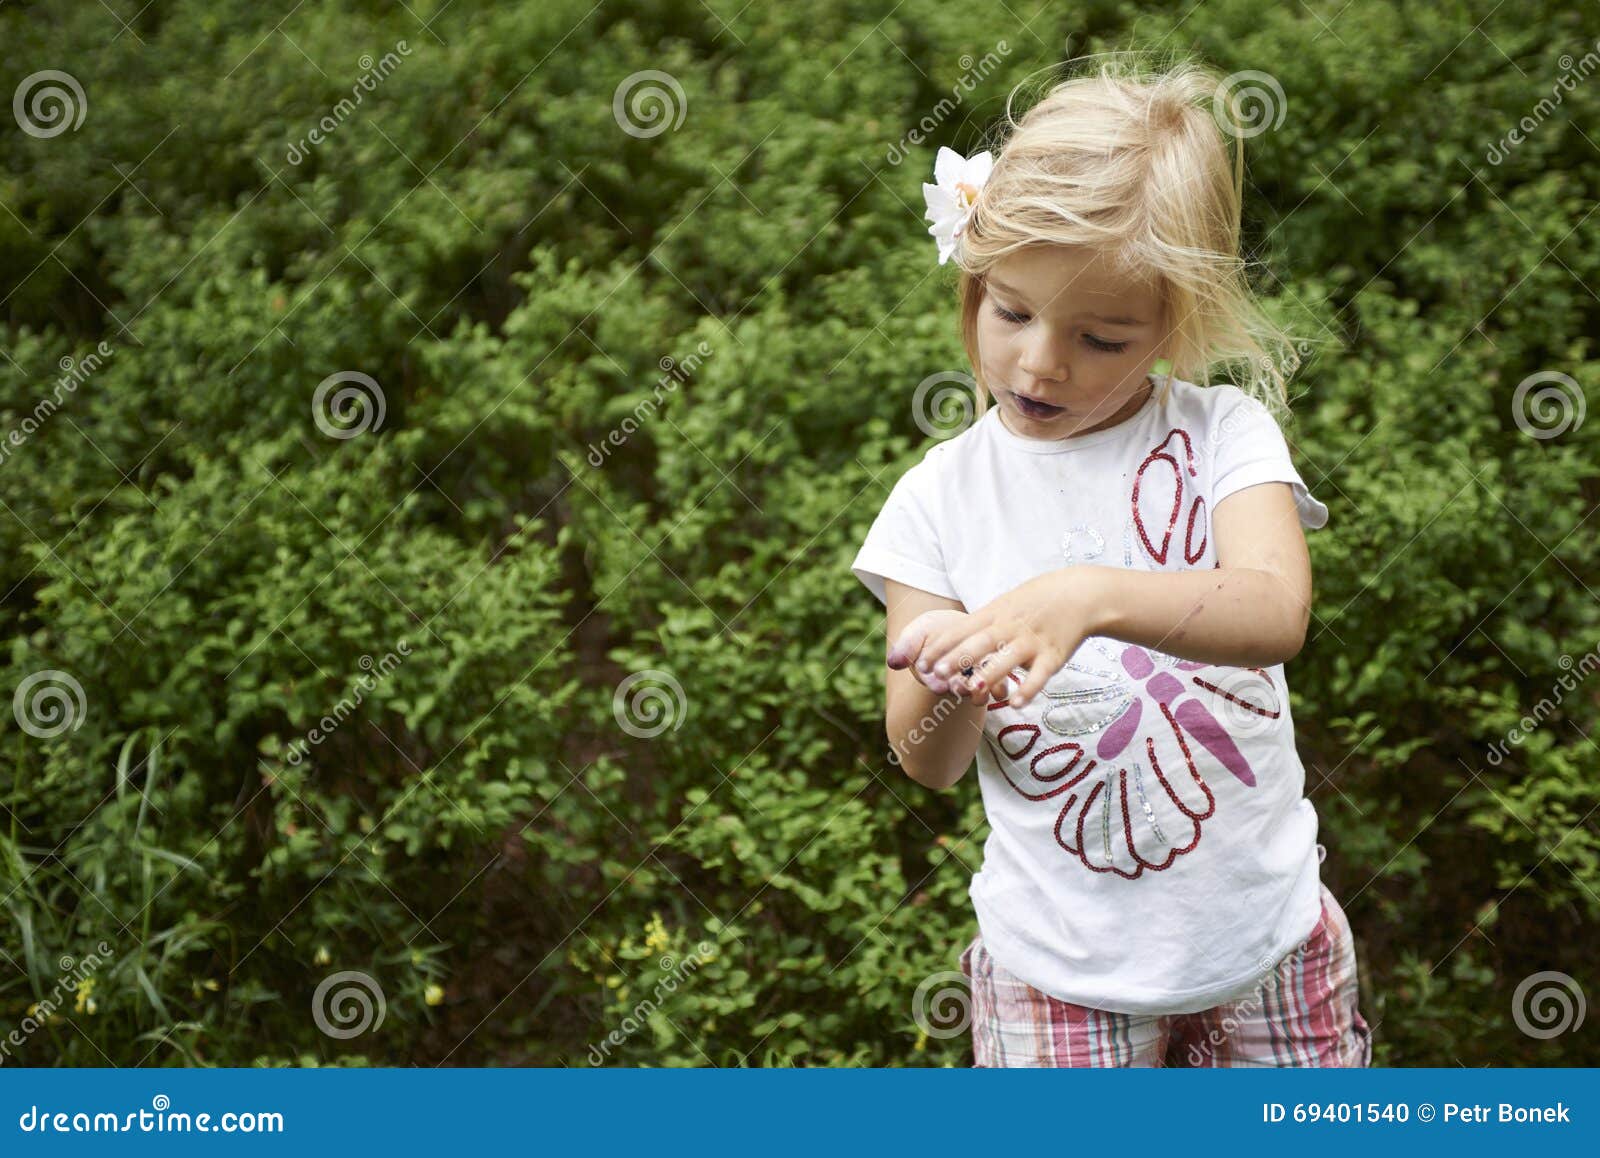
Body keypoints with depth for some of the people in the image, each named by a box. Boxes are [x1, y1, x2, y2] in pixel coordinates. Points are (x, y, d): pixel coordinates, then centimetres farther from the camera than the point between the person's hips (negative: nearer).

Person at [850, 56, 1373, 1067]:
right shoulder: (942, 499, -6)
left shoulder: (1223, 434, -9)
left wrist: (1090, 596, -44)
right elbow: (929, 764, -6)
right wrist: (948, 688, -29)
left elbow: (1278, 614, -28)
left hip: (1262, 929, 0)